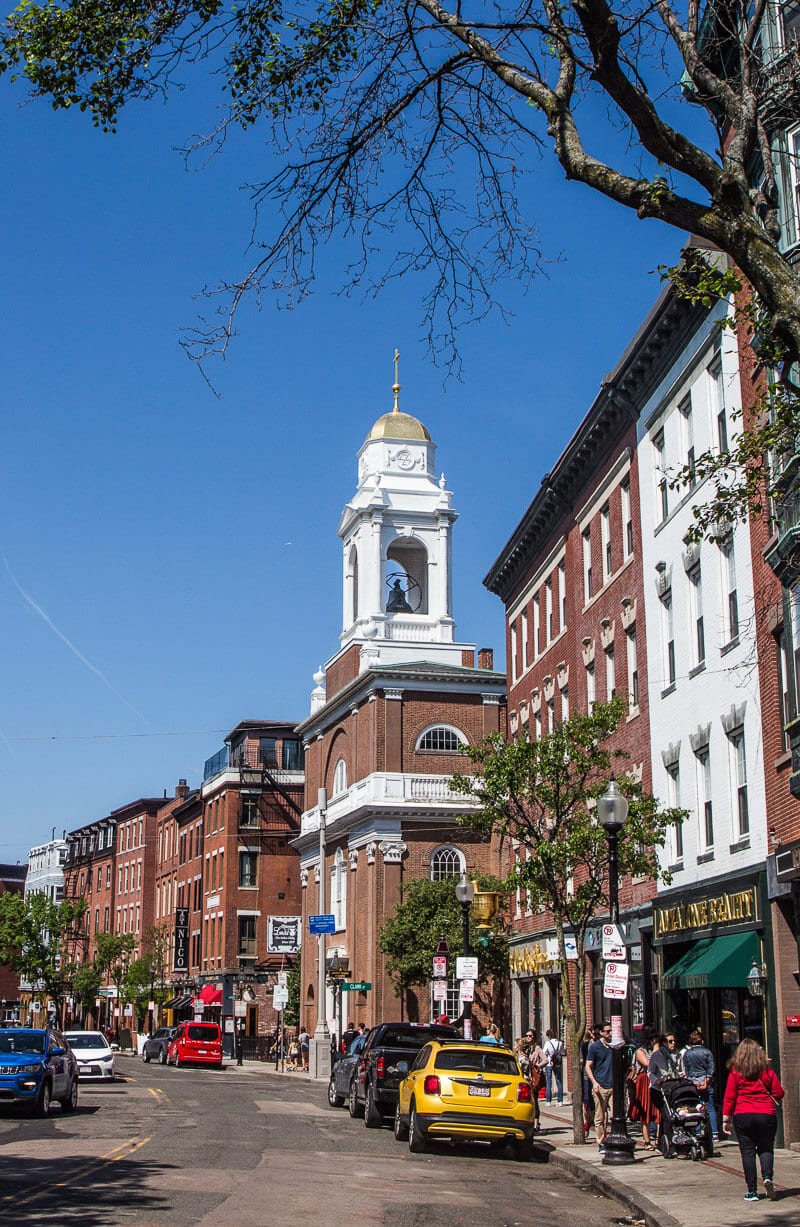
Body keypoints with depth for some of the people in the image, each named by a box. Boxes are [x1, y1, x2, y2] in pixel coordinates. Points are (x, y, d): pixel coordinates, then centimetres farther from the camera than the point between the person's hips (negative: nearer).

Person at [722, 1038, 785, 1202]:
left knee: (748, 1152, 4)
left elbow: (729, 1097, -3)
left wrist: (726, 1119, 2)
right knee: (765, 1149, 12)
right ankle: (768, 1177, -14)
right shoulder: (767, 1070, 2)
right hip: (766, 1115, 1)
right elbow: (779, 1093, 4)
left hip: (743, 1116, -1)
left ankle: (752, 1191, 2)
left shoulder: (736, 1072, -1)